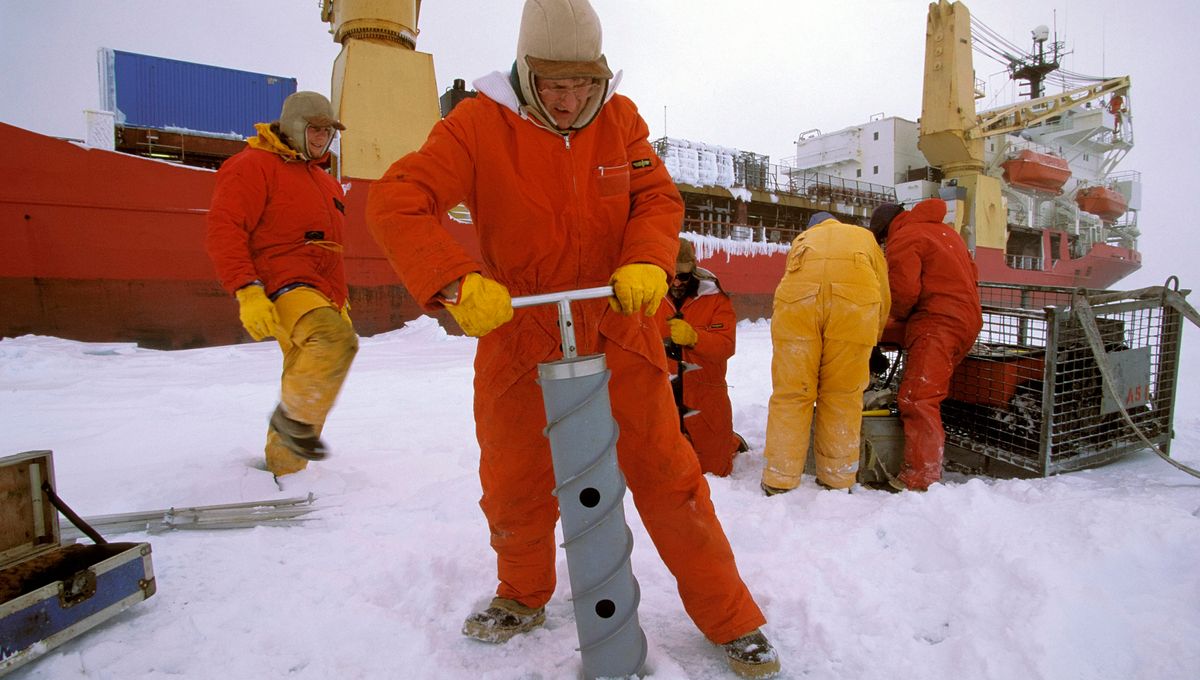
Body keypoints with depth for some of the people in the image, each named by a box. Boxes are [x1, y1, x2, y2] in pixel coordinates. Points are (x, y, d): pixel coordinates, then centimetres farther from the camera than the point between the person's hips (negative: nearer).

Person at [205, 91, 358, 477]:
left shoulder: (325, 182, 26)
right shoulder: (254, 164, 0)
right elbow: (223, 230, -12)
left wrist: (340, 302, 26)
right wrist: (247, 290, -24)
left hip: (323, 296, 9)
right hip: (283, 287, -8)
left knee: (308, 389, 11)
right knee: (336, 340, -36)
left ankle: (281, 469, 28)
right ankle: (294, 417, -13)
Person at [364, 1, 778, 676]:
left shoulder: (620, 118, 0)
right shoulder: (480, 124, -8)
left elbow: (659, 197, 0)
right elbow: (397, 200, -15)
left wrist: (647, 264, -22)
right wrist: (459, 282, -31)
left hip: (618, 332, 1)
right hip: (517, 336, 0)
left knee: (667, 477, 3)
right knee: (514, 487, 14)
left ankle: (733, 620, 24)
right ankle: (524, 596, 45)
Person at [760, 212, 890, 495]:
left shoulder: (802, 238, 38)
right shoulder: (864, 236, 37)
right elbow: (883, 296, 30)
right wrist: (870, 344, 43)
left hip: (797, 294, 0)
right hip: (857, 299, 0)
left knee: (790, 393, 5)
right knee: (843, 396, 9)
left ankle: (779, 482, 10)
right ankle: (838, 481, 18)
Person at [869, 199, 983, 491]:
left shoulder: (903, 239, -4)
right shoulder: (944, 230, 25)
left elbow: (904, 291, -14)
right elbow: (972, 272, 26)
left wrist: (897, 316, 7)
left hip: (937, 324, -11)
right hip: (967, 320, 11)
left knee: (917, 399, -13)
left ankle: (921, 478, -13)